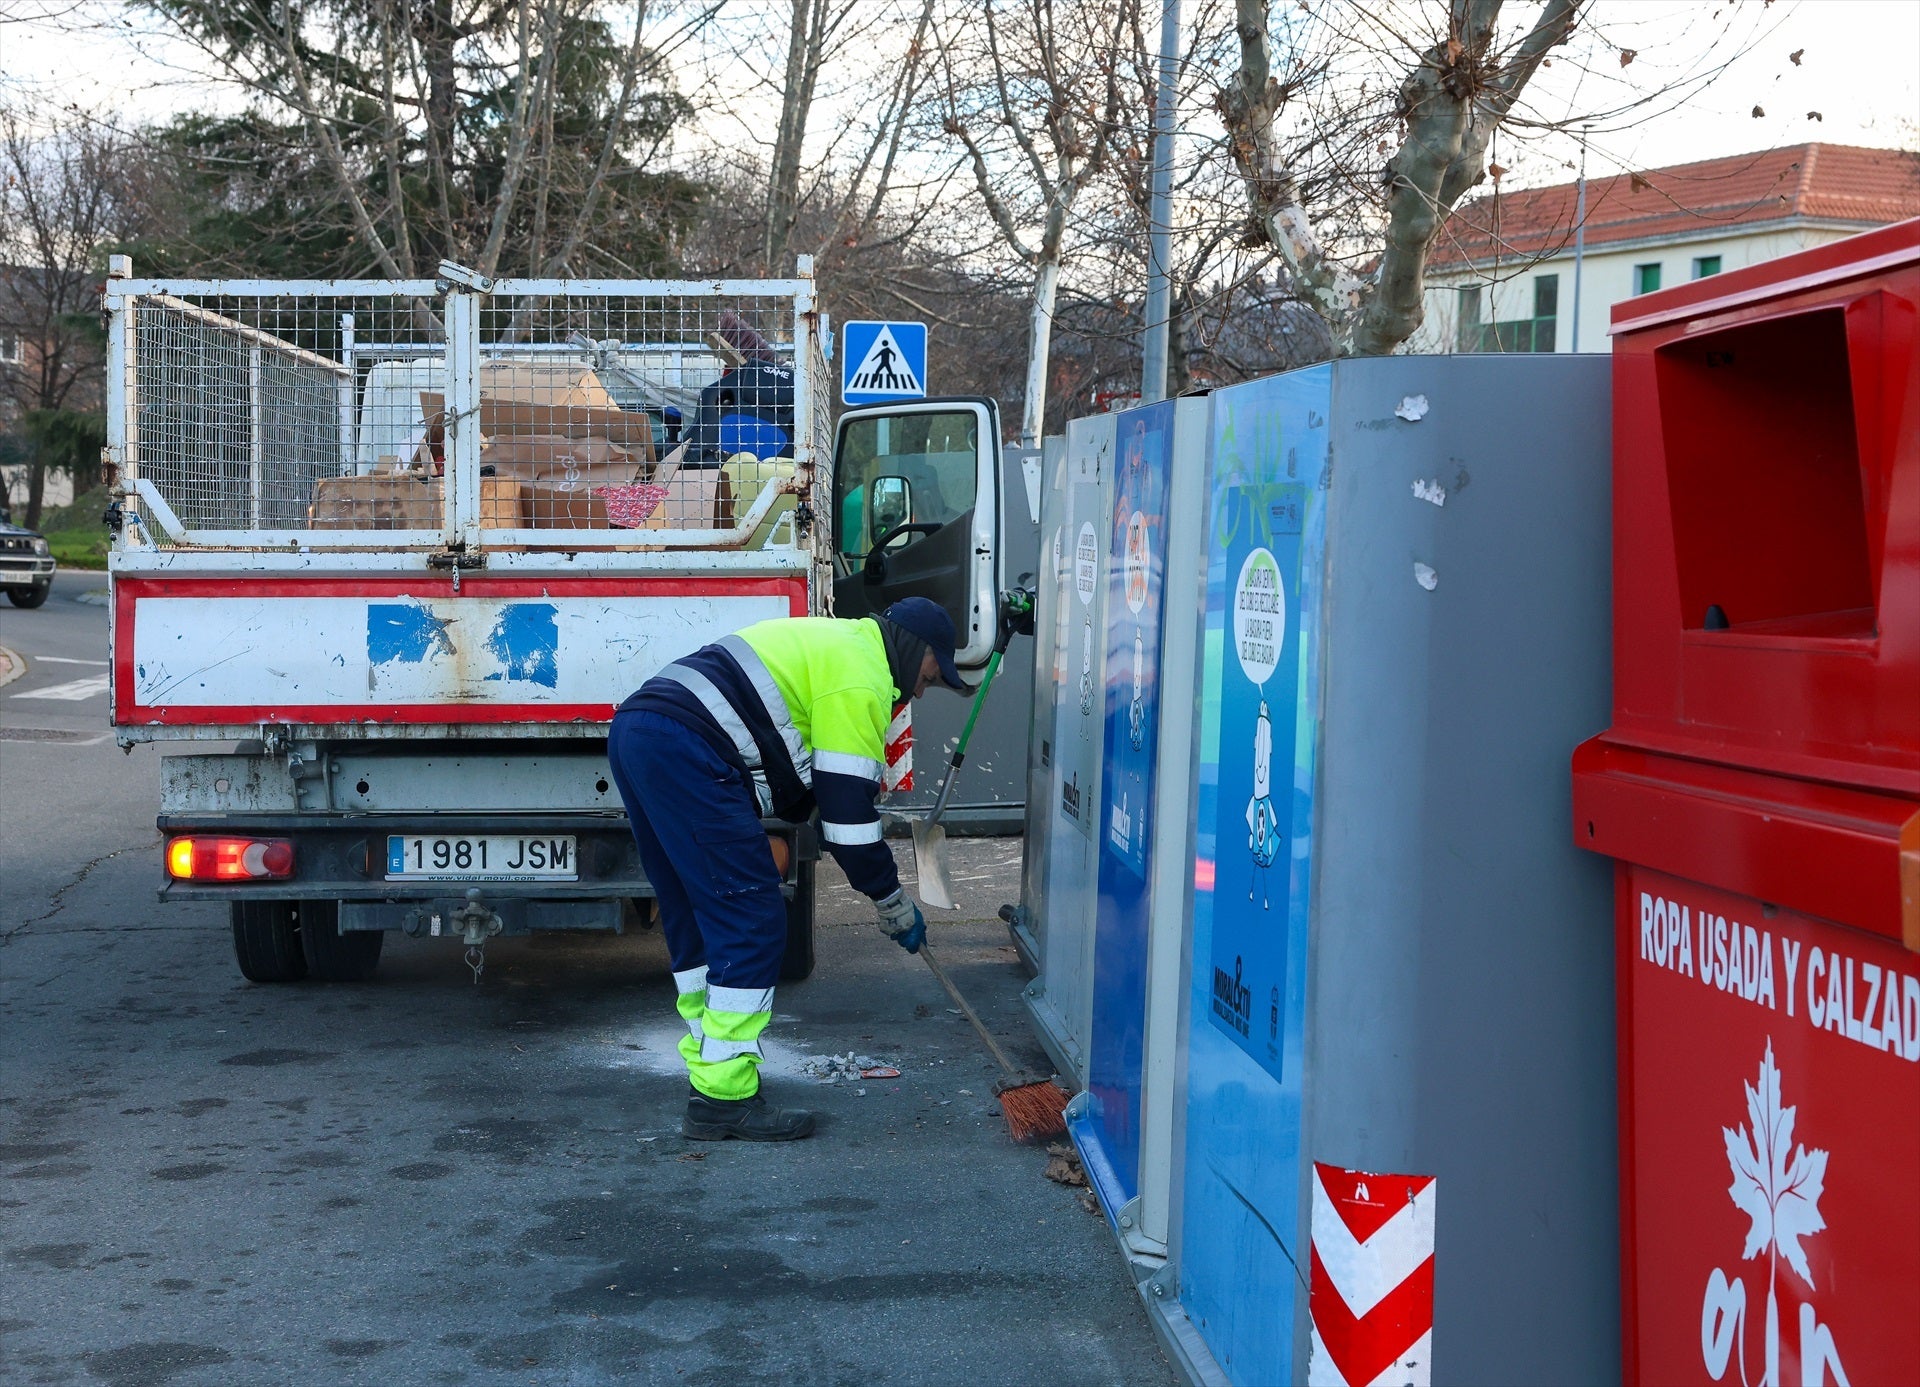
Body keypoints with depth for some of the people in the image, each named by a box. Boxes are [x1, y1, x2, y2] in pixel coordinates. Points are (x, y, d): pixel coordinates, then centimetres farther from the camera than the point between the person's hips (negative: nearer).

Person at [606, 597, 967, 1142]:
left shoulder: (834, 644, 28)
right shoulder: (861, 677, -2)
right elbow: (846, 805, -5)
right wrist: (893, 902, 5)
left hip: (632, 731, 11)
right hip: (686, 752, -11)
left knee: (696, 919, 19)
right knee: (751, 924, -6)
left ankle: (711, 1065, 27)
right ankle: (722, 1098, -5)